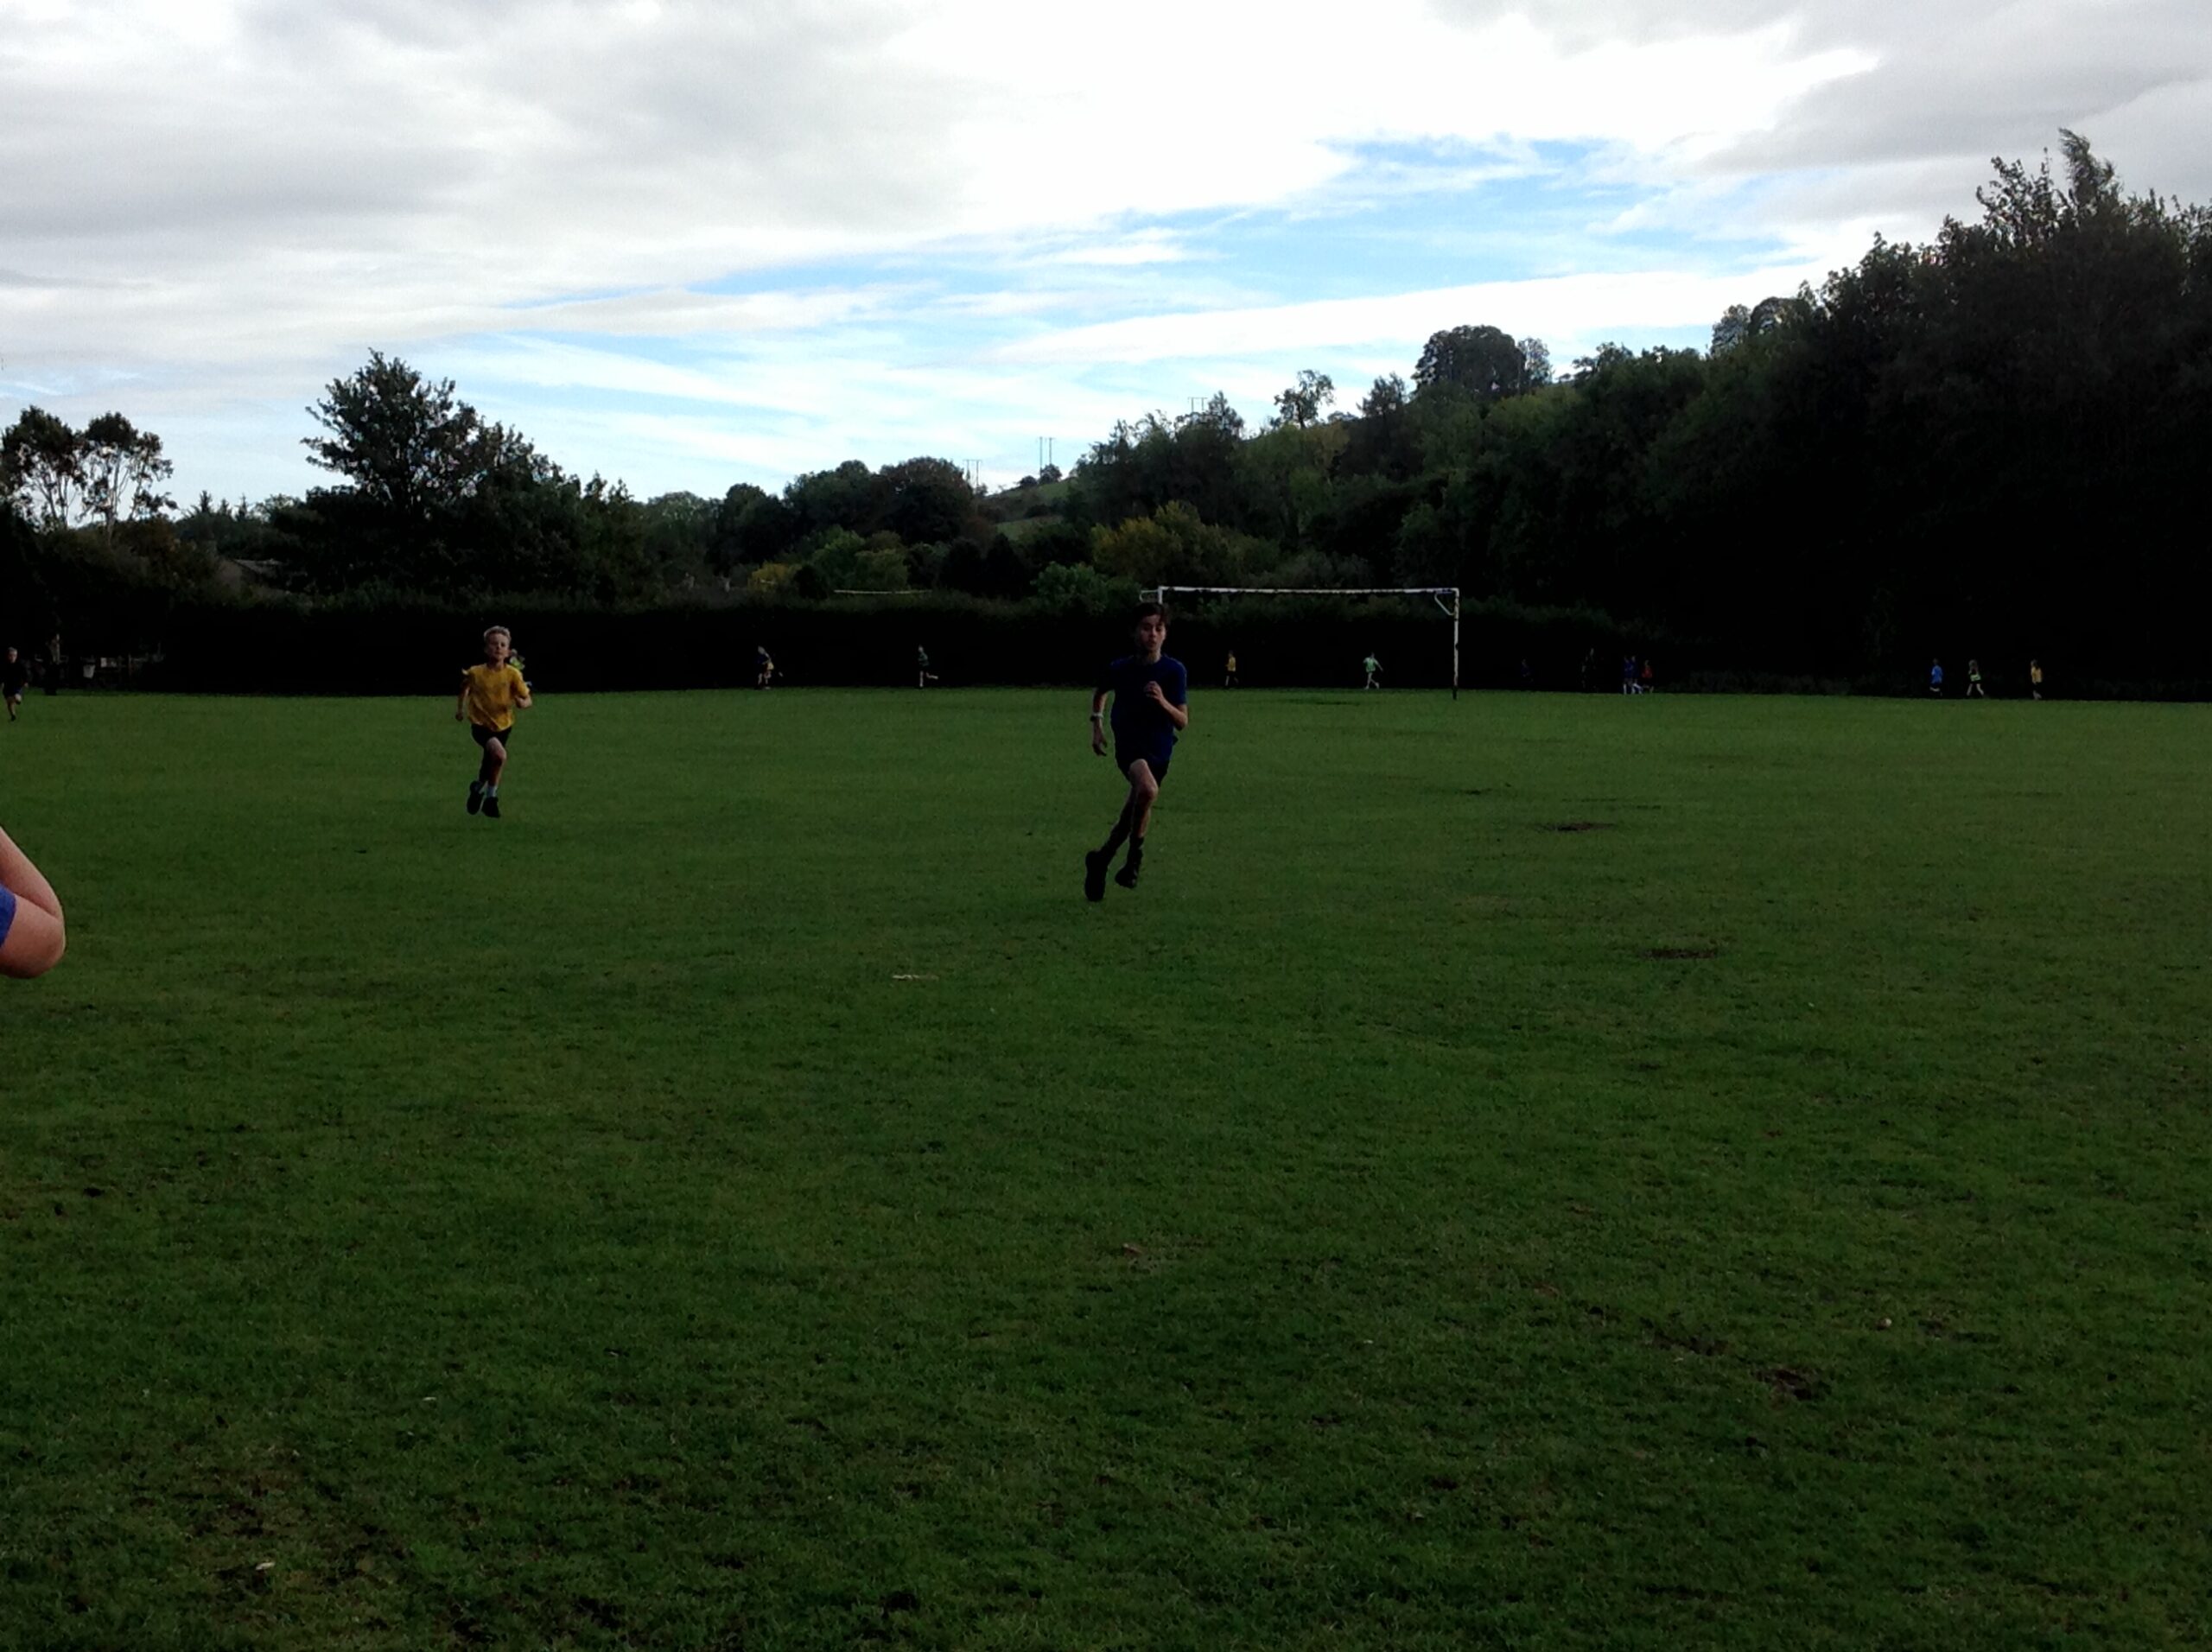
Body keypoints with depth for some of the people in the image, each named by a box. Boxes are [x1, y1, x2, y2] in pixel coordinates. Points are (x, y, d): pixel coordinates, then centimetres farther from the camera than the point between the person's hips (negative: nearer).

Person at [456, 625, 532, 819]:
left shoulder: (513, 674, -12)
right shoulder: (475, 672, -11)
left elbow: (527, 700, -8)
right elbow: (465, 685, 12)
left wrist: (522, 703, -29)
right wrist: (460, 707, 13)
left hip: (503, 725, 3)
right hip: (480, 724, -3)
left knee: (490, 767, 16)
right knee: (499, 754, -28)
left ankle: (478, 787, 47)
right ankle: (491, 796, -8)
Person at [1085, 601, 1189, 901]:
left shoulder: (1174, 671, -9)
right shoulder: (1120, 668, -6)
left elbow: (1183, 722, -12)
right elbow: (1099, 692, 19)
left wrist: (1163, 702, -29)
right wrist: (1097, 723, 9)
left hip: (1159, 750, 2)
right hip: (1128, 744, -2)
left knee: (1133, 813, 12)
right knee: (1148, 789, -33)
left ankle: (1100, 861, 37)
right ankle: (1135, 853, -14)